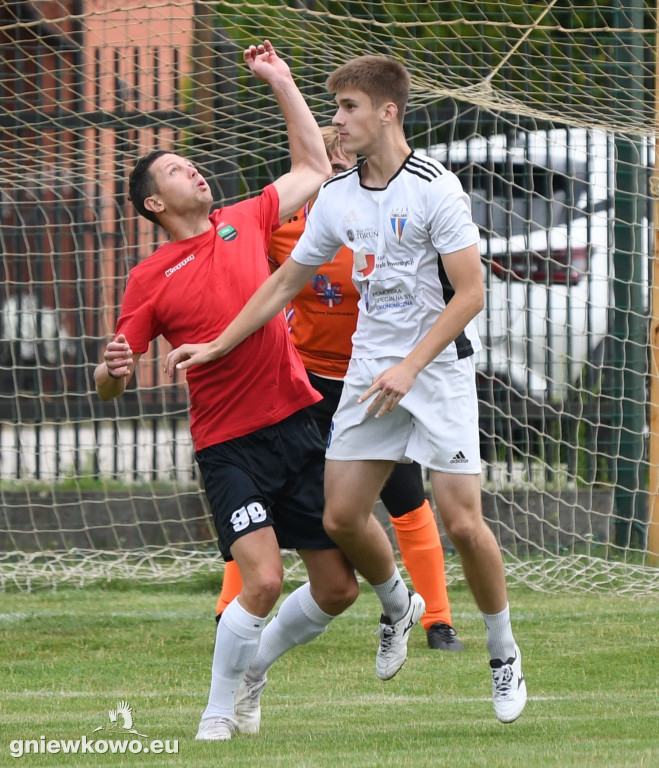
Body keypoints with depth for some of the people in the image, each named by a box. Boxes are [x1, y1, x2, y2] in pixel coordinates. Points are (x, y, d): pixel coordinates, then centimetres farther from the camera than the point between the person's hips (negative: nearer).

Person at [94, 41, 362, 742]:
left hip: (297, 426, 5)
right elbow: (109, 382, 1)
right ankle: (217, 717, -4)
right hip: (230, 445, -5)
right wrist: (112, 371, -23)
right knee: (262, 580, -21)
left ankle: (253, 667, 30)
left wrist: (281, 82, 19)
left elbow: (314, 169, 22)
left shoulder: (244, 222, 10)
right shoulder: (150, 278, 0)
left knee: (337, 589, 5)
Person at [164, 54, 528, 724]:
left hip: (439, 369, -6)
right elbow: (286, 283, 16)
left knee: (461, 521, -13)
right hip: (369, 367, 6)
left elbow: (470, 293, -15)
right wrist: (216, 346, 14)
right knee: (341, 517, -2)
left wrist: (410, 367, -20)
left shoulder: (435, 188, -14)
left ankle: (504, 655, 7)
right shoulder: (338, 197, 5)